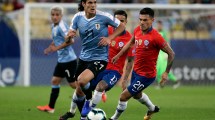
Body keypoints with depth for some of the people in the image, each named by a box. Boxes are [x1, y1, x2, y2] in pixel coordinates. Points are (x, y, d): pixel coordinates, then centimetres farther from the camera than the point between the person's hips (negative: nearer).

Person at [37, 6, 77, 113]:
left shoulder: (61, 27, -17)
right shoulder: (54, 27, 12)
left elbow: (70, 40, -26)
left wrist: (57, 48, -23)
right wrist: (51, 47, 10)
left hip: (68, 59, -9)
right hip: (61, 60, 9)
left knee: (73, 84, -4)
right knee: (55, 81, 9)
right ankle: (50, 107, 14)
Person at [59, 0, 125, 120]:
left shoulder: (104, 16, -14)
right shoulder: (78, 17, -3)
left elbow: (121, 26, -1)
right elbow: (68, 38, 3)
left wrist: (109, 38, -16)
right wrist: (69, 36, -22)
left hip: (99, 58, -5)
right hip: (84, 57, 5)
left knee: (82, 81, -29)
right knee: (79, 91, 11)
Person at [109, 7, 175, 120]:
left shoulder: (156, 37, -27)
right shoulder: (137, 30, -6)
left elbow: (171, 54, -18)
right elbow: (131, 42, 17)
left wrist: (166, 72, -15)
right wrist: (119, 55, 18)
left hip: (146, 75, -8)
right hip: (136, 71, 8)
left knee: (124, 96, -5)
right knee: (136, 94, 31)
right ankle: (152, 108, 59)